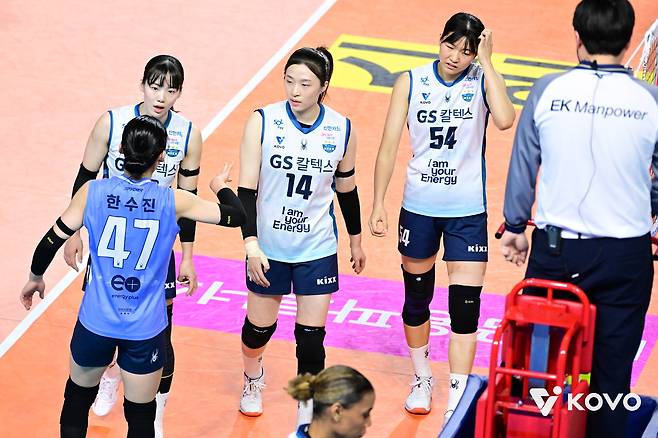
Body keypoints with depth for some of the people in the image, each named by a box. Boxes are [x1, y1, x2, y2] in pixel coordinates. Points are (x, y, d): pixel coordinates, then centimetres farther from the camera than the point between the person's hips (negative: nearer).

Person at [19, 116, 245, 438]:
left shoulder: (92, 193, -8)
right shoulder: (173, 201, -10)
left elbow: (52, 241, -2)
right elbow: (235, 216, -3)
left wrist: (35, 278, 18)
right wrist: (221, 186, 19)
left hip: (96, 323, 1)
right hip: (144, 331, -1)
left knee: (78, 397, 25)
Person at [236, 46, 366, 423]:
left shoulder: (342, 130, -9)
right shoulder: (263, 122, -15)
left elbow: (346, 189, 7)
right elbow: (247, 190, -14)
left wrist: (356, 240, 16)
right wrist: (252, 246, -24)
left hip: (317, 249, 0)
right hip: (268, 247, 0)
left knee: (311, 336, -1)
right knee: (259, 328, 16)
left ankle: (309, 414, 15)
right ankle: (253, 378, 49)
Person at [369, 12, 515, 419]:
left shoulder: (484, 80, -7)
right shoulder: (411, 83, -3)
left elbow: (505, 119, -29)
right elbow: (389, 147, 0)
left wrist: (486, 62, -24)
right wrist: (378, 204, -3)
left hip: (468, 212, -2)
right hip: (418, 208, 2)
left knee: (465, 308, -7)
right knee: (417, 298, 16)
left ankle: (457, 403, -4)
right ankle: (422, 379, 38)